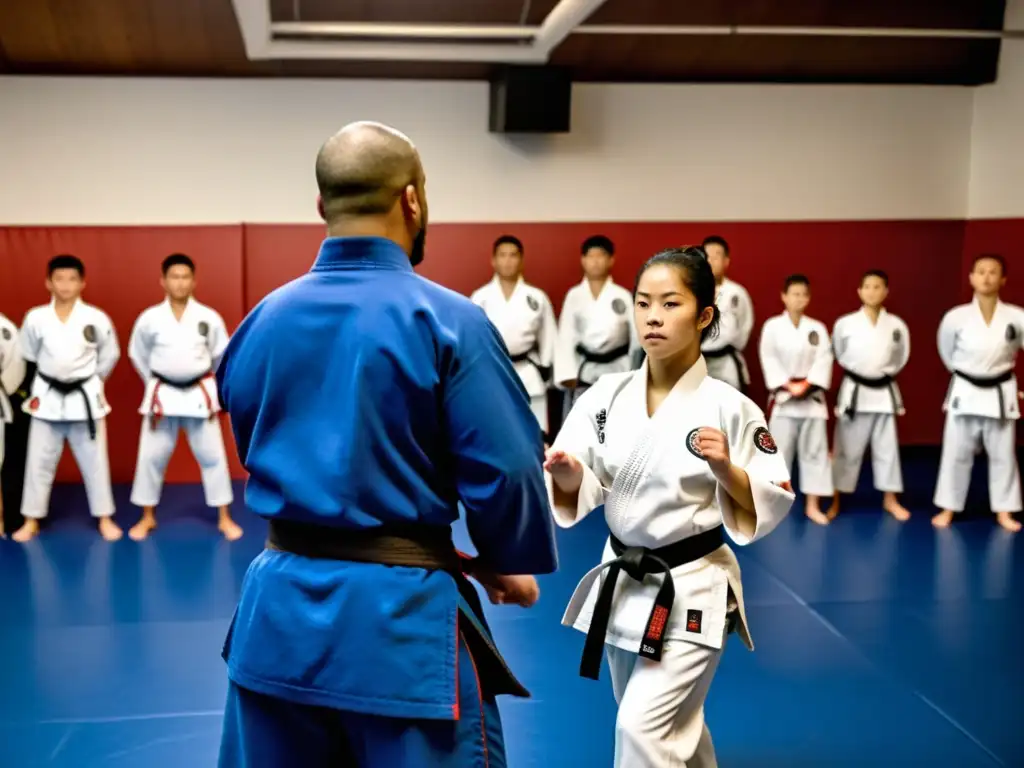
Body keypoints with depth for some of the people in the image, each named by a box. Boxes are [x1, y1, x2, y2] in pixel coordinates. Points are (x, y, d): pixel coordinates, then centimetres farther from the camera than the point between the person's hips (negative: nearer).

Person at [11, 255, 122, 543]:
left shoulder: (97, 318, -9)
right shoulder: (35, 318, -7)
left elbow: (110, 354, 6)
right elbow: (28, 356, 8)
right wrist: (51, 378, 11)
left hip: (85, 397, -1)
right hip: (47, 397, 1)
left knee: (94, 460, 7)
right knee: (39, 461, 8)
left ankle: (104, 517, 20)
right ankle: (32, 520, 20)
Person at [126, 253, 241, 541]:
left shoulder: (210, 318, -7)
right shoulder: (149, 318, -6)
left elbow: (222, 356, 7)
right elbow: (138, 356, 9)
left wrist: (210, 386, 10)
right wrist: (155, 384, 10)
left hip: (200, 394, 0)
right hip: (162, 395, 0)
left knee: (212, 455, 5)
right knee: (151, 456, 7)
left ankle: (224, 517, 16)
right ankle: (147, 517, 23)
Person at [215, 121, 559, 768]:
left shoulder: (263, 321, 2)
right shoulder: (448, 320, -13)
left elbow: (258, 454, 12)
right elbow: (505, 470, -14)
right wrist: (510, 563, 5)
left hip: (279, 606, 5)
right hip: (401, 621, -5)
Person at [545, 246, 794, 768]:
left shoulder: (729, 408, -15)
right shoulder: (606, 396, -3)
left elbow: (770, 508, -10)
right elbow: (574, 495, -6)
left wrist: (724, 469, -27)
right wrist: (565, 473, -27)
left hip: (692, 592, -5)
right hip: (621, 584, 5)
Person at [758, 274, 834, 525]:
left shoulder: (818, 328, 4)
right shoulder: (772, 326, -3)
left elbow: (824, 360, -3)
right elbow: (769, 360, -7)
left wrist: (807, 385, -16)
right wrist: (787, 385, -15)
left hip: (812, 396, 2)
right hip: (783, 397, -2)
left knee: (814, 450, 3)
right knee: (779, 449, 2)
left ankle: (812, 505, 11)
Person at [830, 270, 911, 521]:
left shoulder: (897, 325, -4)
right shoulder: (844, 323, -9)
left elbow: (901, 357, 11)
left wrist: (883, 372, 9)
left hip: (884, 392, 2)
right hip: (854, 391, -2)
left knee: (887, 448, 11)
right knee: (847, 449, 4)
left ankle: (890, 499, 24)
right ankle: (835, 500, 14)